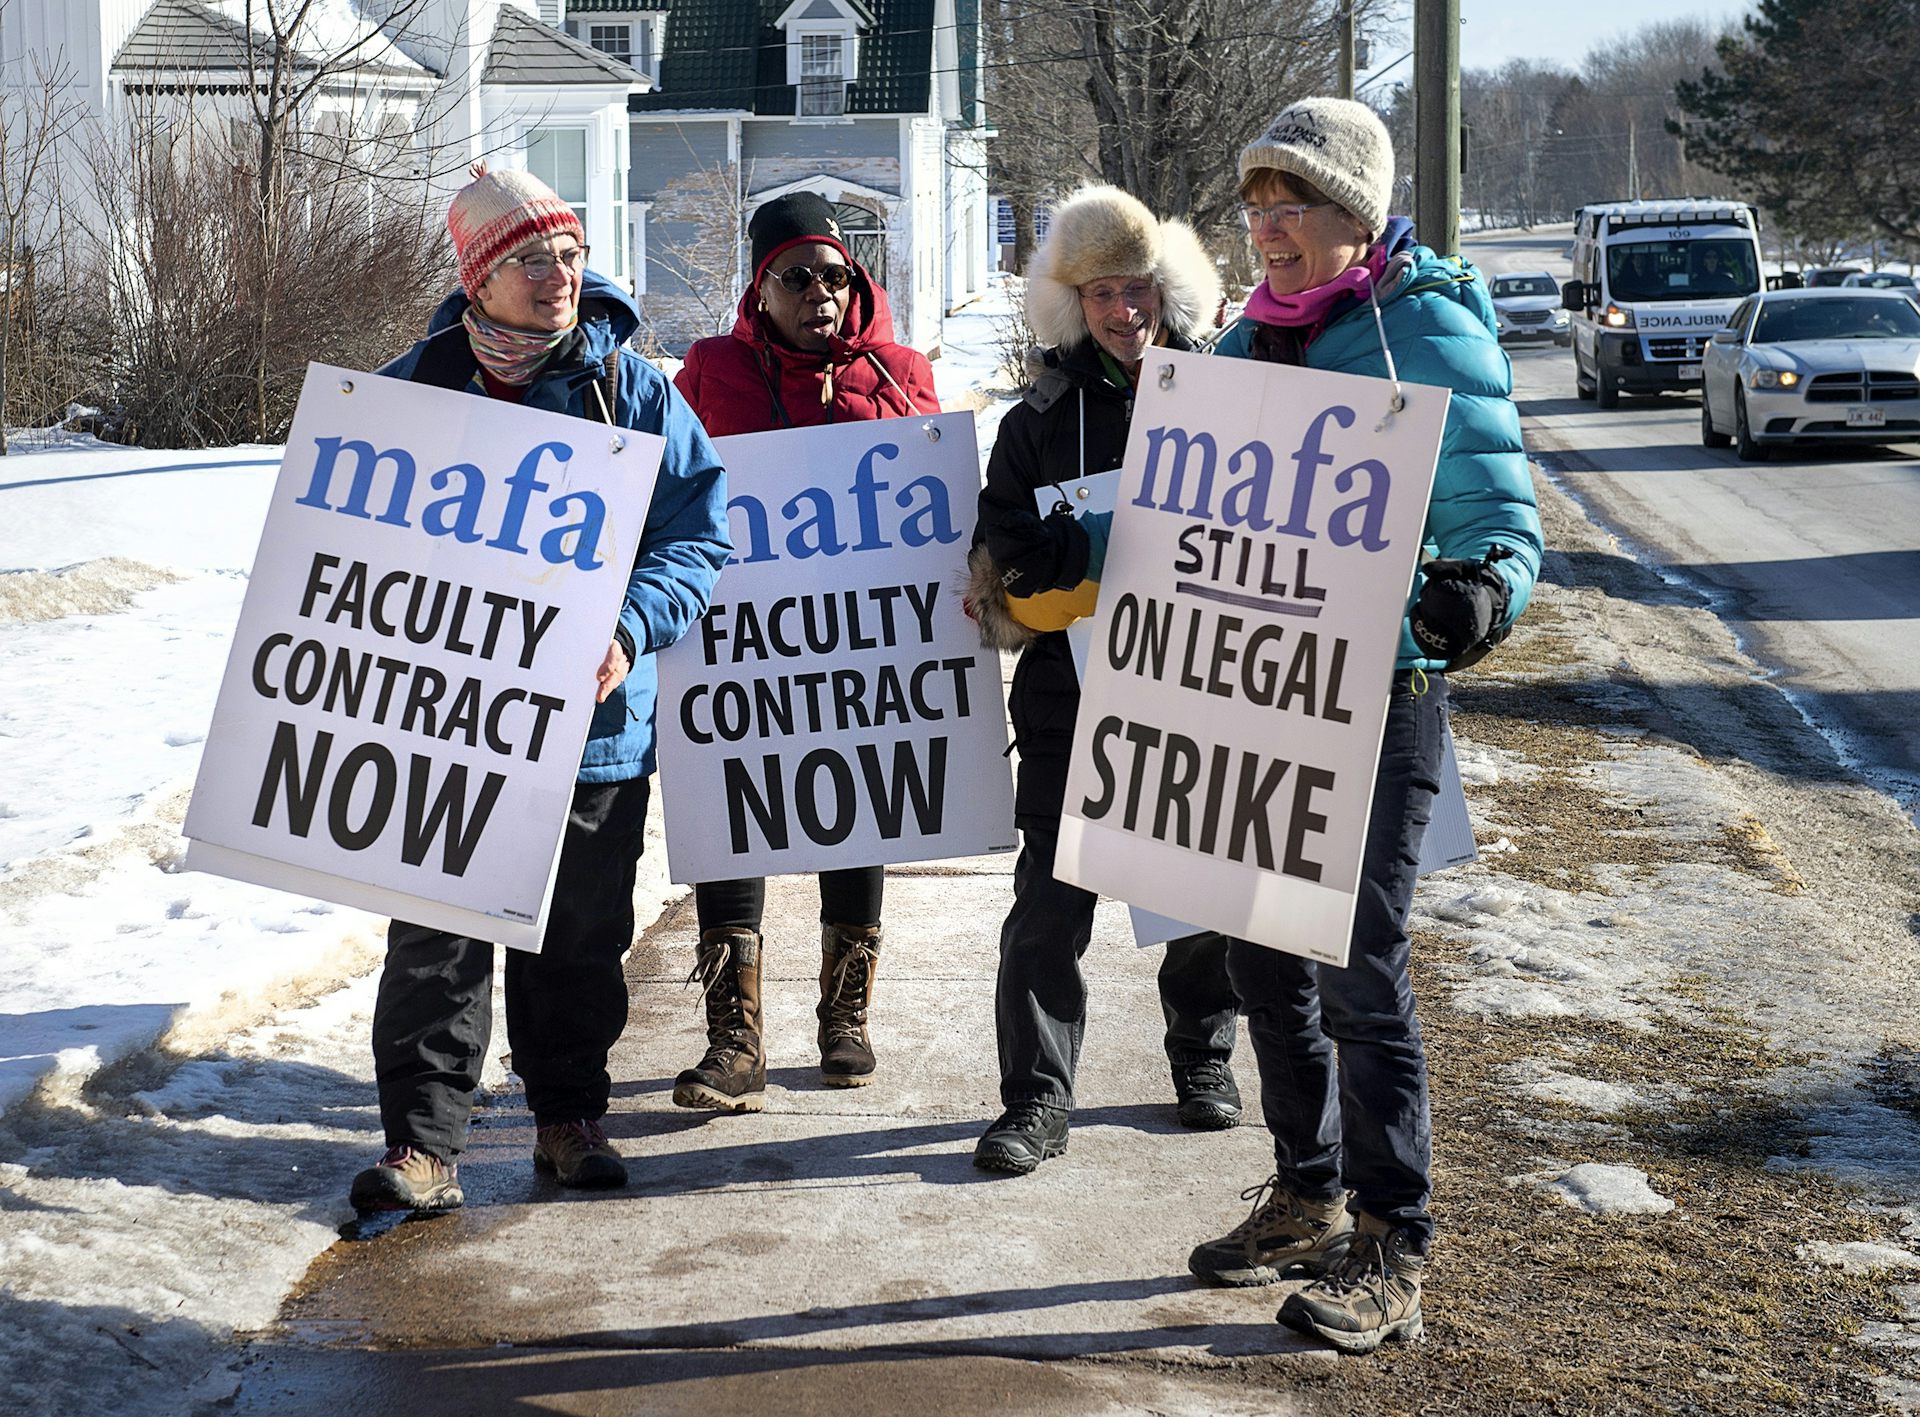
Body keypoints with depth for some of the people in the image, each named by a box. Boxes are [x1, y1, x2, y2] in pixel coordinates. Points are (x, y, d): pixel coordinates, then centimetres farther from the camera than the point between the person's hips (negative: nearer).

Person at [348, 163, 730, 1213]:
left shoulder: (633, 389, -1)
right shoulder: (416, 387, 0)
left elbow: (701, 533, -1)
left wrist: (631, 630, -16)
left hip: (593, 715, 1)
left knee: (582, 934, 12)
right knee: (435, 937, -1)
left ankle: (570, 1115, 28)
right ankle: (423, 1144, 6)